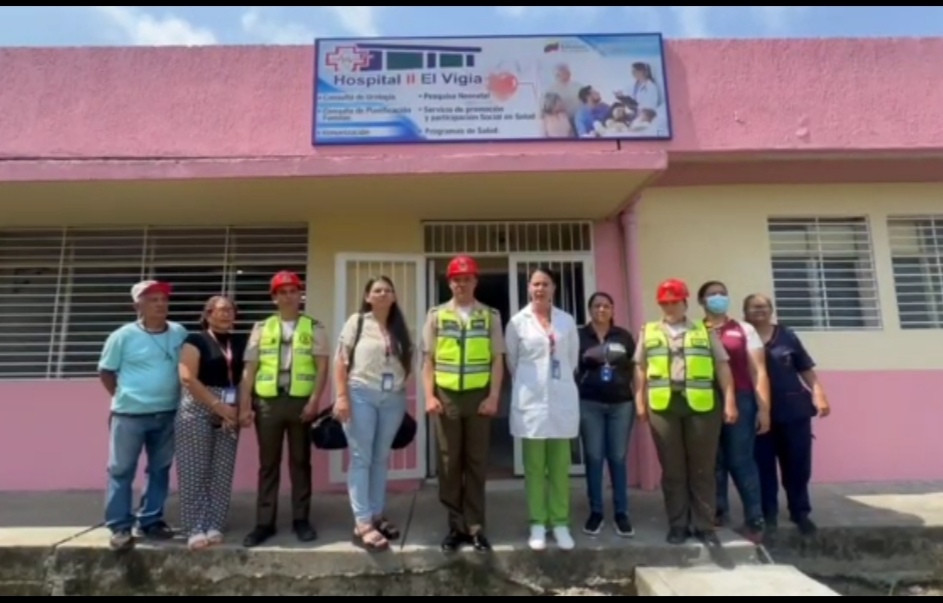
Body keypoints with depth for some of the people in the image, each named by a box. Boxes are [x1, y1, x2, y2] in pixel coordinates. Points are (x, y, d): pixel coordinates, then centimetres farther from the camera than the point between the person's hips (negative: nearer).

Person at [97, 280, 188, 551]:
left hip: (167, 414, 4)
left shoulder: (180, 333, 0)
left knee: (160, 470, 12)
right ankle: (120, 527, 16)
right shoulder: (123, 336, -8)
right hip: (130, 414, -3)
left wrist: (178, 397, 6)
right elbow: (105, 371, 1)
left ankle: (150, 520, 26)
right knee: (121, 470, 4)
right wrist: (123, 395, 1)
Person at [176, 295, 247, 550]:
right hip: (197, 410, -4)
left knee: (222, 471, 6)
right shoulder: (196, 340, -1)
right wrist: (217, 405, -15)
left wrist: (242, 407, -5)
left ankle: (214, 526, 14)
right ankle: (196, 528, 6)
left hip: (230, 412, 4)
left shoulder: (240, 342, 12)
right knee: (195, 470, -2)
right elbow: (187, 377, -11)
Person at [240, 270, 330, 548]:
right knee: (268, 464, 8)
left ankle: (301, 519, 19)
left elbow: (322, 365, -1)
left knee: (300, 461, 8)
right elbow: (250, 368, 6)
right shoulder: (262, 328, 9)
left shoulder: (314, 327, 5)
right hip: (268, 401, 1)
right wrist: (244, 405, 0)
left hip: (301, 401, -1)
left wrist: (314, 399, -12)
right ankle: (264, 522, 18)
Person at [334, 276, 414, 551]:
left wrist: (402, 388, 7)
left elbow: (407, 362, 14)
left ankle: (377, 516, 22)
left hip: (393, 399, 4)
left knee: (381, 459, 11)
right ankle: (362, 523, 3)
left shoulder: (400, 327, 11)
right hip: (361, 395, -4)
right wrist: (341, 396, -12)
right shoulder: (357, 322, 0)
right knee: (361, 459, -1)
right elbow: (341, 360, -4)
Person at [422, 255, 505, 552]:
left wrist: (493, 396, -5)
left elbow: (497, 360, 3)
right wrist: (429, 396, -4)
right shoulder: (436, 315, 5)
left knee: (477, 462, 6)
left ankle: (475, 527, 17)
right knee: (448, 462, 7)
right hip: (446, 396, 1)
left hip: (479, 396, 0)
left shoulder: (490, 315, 5)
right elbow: (428, 360, 4)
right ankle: (456, 526, 19)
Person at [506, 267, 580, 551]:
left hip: (562, 399, 2)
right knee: (534, 466, 4)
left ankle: (560, 523, 17)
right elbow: (511, 361, 8)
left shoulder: (567, 320, 5)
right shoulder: (518, 321, 0)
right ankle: (538, 524, 14)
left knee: (560, 466, 7)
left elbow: (573, 359, 13)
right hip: (531, 400, -1)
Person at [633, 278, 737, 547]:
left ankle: (704, 525, 15)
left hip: (701, 404, 0)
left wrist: (729, 400, -1)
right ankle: (678, 525, 16)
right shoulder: (648, 332, 13)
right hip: (663, 405, 0)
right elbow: (640, 368, 11)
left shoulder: (705, 331, 12)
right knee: (672, 469, 6)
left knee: (703, 469, 5)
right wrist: (640, 401, 4)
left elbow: (722, 366, 7)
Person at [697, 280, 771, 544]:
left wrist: (764, 407, -2)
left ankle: (754, 520, 10)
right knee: (714, 459, 7)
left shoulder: (745, 329, 9)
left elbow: (758, 370, 5)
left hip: (740, 400, -1)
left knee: (740, 460, -1)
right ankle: (718, 511, 20)